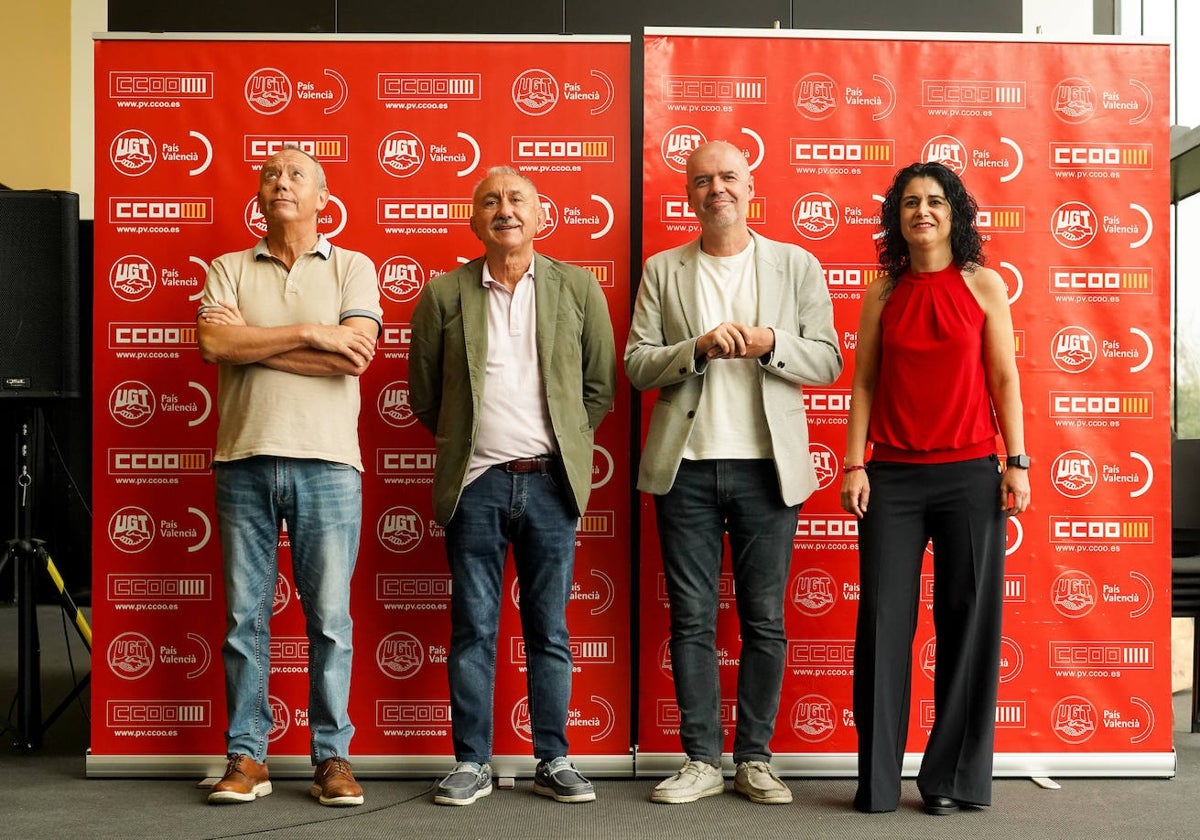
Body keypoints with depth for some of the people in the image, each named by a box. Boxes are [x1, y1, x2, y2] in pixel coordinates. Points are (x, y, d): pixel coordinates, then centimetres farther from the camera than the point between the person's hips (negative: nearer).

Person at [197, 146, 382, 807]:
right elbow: (213, 343, -5)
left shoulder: (353, 268, 9)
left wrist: (249, 341, -6)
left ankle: (333, 758, 11)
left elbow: (357, 356, -7)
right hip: (244, 461, 2)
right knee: (244, 616, 5)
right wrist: (309, 334, -10)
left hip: (327, 462, -1)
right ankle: (246, 757, 15)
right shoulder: (229, 270, 14)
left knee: (330, 617, 1)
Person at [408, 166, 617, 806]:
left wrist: (564, 442, 8)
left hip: (550, 482, 1)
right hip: (475, 483, 0)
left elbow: (600, 386, 10)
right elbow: (423, 396, 10)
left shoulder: (578, 288, 6)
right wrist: (466, 440, 10)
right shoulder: (444, 294, 3)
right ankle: (472, 764, 15)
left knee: (549, 629, 7)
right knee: (473, 628, 5)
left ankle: (554, 761, 17)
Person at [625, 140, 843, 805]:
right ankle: (702, 761, 15)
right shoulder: (662, 271, 9)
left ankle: (755, 759, 16)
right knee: (691, 620, 4)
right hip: (686, 467, 1)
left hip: (767, 466, 0)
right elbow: (636, 364, 3)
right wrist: (699, 346, -13)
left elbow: (827, 362, 4)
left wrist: (770, 343, -14)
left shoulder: (797, 266, 8)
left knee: (764, 621, 4)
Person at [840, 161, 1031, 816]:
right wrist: (854, 465, 0)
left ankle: (953, 776, 14)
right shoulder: (882, 295, 9)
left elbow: (1004, 378, 4)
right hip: (892, 476, 1)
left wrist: (1017, 461, -2)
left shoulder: (983, 285, 6)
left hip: (969, 473, -1)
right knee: (884, 618, 0)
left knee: (968, 618, 2)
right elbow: (864, 384, 7)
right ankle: (878, 781, 9)